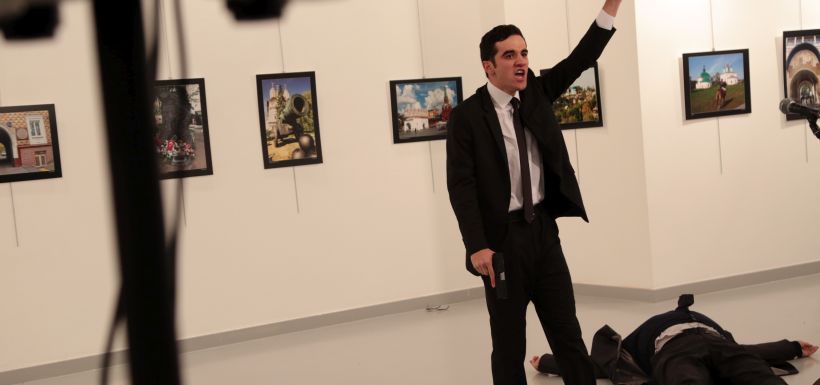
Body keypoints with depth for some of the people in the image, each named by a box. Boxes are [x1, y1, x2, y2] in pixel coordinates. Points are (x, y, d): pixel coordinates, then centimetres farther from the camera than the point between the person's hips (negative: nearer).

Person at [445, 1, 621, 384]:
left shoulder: (536, 93, 6)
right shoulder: (467, 116, -10)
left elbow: (580, 59, -1)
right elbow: (460, 186, -13)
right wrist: (477, 247, -21)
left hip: (543, 229, 5)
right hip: (503, 238, -5)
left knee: (568, 334, 8)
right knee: (508, 344, 6)